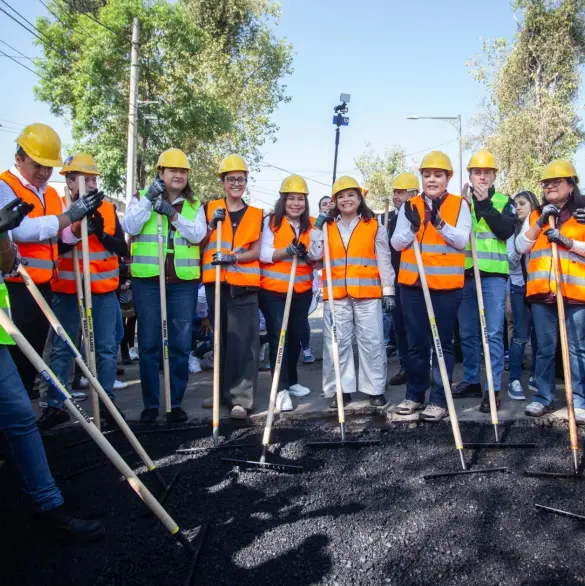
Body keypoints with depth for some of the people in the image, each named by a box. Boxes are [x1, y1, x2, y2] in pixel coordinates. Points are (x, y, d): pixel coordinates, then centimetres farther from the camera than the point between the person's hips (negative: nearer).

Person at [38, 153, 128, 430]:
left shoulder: (108, 209, 7)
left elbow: (122, 248, 2)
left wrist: (102, 234, -15)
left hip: (104, 290, 2)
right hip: (67, 290, -2)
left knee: (107, 348, 7)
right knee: (61, 348, 5)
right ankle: (55, 406, 15)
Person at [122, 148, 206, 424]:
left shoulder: (194, 205, 12)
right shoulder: (141, 197, 9)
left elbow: (198, 234, -5)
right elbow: (130, 227, -9)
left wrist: (174, 214, -15)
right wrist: (149, 199, -14)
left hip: (184, 282, 2)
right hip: (147, 280, -1)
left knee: (180, 344, 3)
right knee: (149, 344, 3)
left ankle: (175, 402, 15)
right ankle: (150, 403, 14)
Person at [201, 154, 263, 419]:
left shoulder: (255, 214, 9)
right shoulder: (210, 209, 9)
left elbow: (256, 251, 2)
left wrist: (233, 257, -15)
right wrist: (212, 224, -9)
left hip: (244, 286, -1)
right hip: (216, 283, 2)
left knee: (243, 342, -8)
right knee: (220, 339, 10)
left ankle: (241, 398, -5)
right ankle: (223, 391, 23)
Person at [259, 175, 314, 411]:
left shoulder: (312, 225, 7)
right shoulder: (271, 222, -5)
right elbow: (263, 254, -13)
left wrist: (309, 255, -17)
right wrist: (288, 251, -27)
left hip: (302, 291, 5)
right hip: (273, 290, -4)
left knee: (295, 337, 14)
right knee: (278, 336, -7)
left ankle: (291, 381, 30)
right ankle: (281, 388, -4)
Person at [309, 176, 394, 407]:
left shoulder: (374, 226, 7)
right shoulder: (327, 226, 12)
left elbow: (384, 260, 6)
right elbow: (314, 255, 2)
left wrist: (388, 290, 1)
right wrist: (317, 228, -5)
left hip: (368, 293, -1)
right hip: (336, 294, 2)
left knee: (372, 342, 2)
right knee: (336, 343, 4)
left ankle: (375, 389, 12)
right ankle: (339, 390, 14)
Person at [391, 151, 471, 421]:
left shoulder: (459, 205, 1)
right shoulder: (410, 206, 8)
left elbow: (462, 241, -10)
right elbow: (396, 243, 2)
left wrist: (439, 222, -25)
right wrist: (412, 227, -17)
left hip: (446, 285, -3)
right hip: (412, 284, 3)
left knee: (442, 343, 4)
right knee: (416, 343, 11)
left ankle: (439, 399, 12)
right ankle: (414, 395, 23)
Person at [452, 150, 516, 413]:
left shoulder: (504, 202, 6)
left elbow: (505, 231, -11)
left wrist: (485, 204, -13)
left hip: (493, 275, -3)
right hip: (465, 275, 3)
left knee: (493, 333, -5)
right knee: (467, 333, 9)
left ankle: (494, 388, 2)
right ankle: (471, 381, 22)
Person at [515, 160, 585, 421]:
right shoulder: (535, 215, 16)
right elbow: (520, 247, 5)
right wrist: (540, 222, -4)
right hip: (541, 291, 3)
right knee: (544, 349, 8)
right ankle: (544, 397, 16)